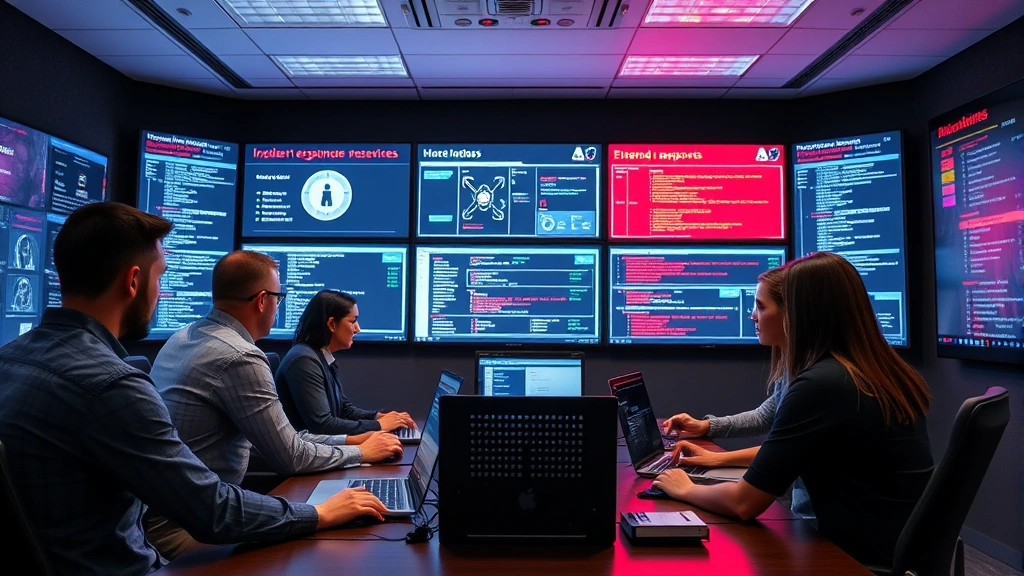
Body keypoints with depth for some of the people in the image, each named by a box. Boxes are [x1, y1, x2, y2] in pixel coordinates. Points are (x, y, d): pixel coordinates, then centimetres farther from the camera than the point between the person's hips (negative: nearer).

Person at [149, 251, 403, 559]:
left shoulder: (184, 336, 7)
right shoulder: (240, 357, -23)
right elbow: (291, 457, -16)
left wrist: (348, 440, 10)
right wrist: (361, 452, 0)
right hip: (176, 525, -9)